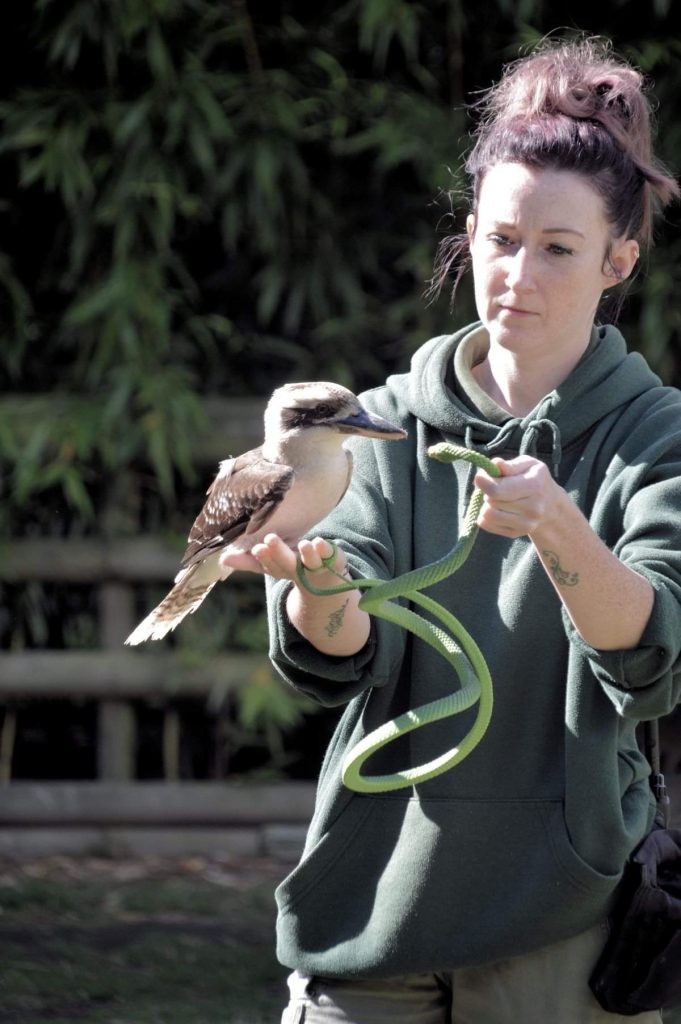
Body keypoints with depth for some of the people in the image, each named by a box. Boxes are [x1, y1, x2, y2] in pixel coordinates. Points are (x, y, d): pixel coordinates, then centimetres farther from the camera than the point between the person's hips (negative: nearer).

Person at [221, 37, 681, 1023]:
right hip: (378, 897, 2)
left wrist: (558, 527, -38)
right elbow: (342, 661, -8)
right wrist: (319, 578, -31)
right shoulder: (393, 423, 4)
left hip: (559, 917, -2)